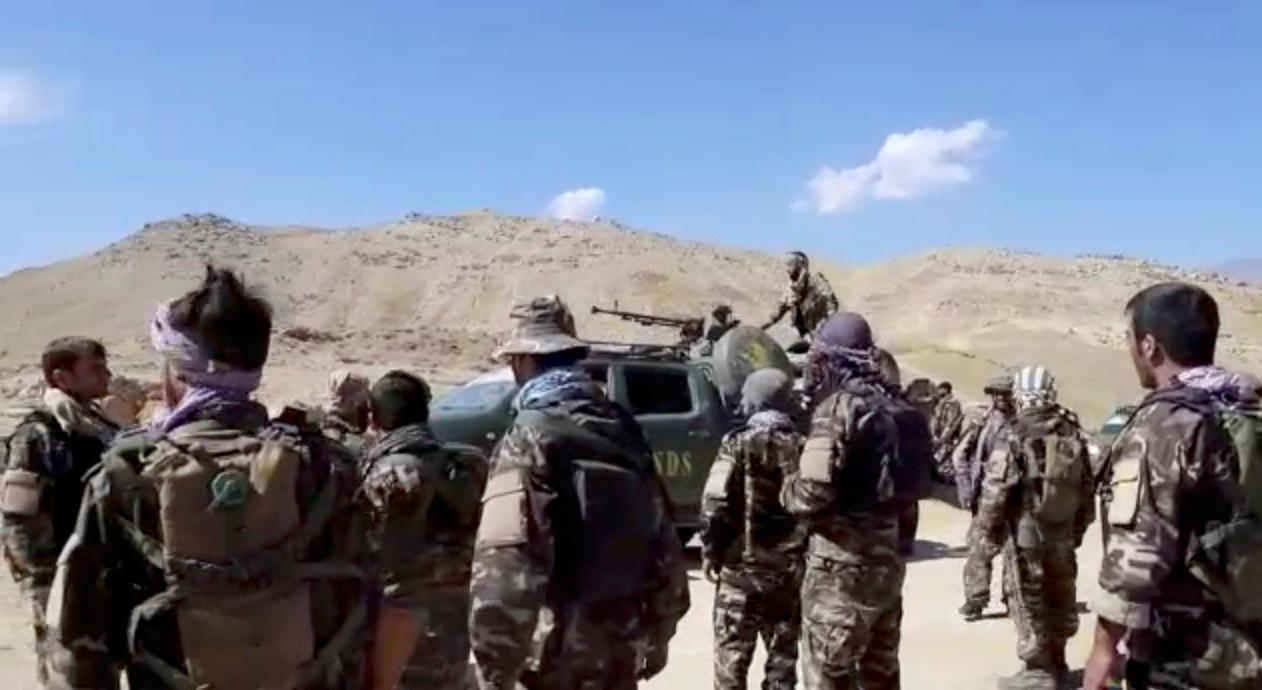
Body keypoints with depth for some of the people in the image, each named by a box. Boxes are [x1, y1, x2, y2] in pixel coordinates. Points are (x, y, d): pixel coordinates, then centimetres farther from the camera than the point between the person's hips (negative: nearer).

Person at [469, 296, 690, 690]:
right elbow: (664, 543, 11)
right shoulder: (623, 430, 8)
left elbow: (505, 564, -23)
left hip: (562, 647, -7)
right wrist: (657, 635, 20)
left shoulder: (530, 437, -13)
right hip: (620, 643, 7)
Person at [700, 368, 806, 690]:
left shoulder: (739, 443, -8)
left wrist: (711, 551, -1)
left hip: (742, 565, -3)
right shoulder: (803, 447, 3)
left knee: (731, 654, 5)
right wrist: (805, 552, 11)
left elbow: (715, 505, -13)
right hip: (790, 567, 4)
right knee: (783, 653, 14)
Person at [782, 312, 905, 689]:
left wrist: (788, 491, -4)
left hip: (843, 562, -9)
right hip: (886, 556, 9)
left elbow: (814, 489, -23)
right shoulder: (885, 406, 10)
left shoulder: (839, 407, -15)